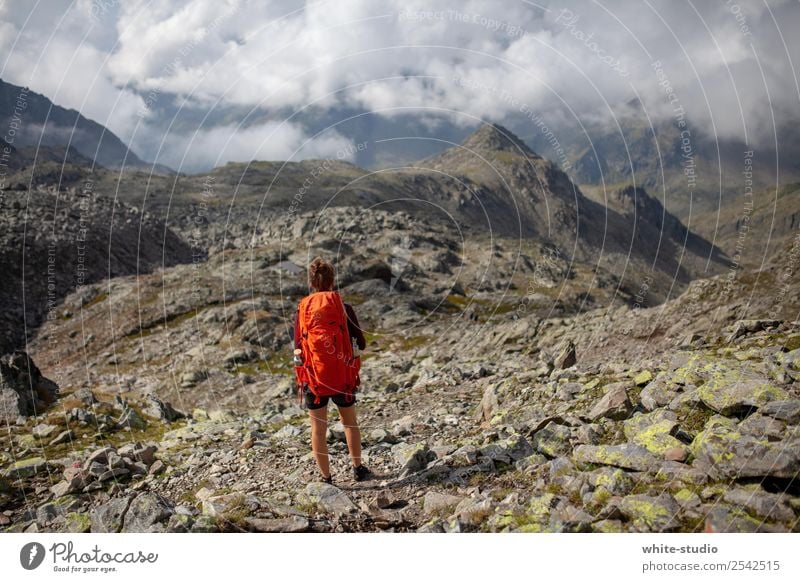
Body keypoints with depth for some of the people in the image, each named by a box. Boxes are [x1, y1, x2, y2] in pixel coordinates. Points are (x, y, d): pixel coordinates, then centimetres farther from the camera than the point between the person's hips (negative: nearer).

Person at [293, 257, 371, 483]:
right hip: (342, 377, 0)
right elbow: (361, 343, -2)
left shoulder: (302, 310, -3)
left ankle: (326, 478, 16)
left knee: (318, 428, 10)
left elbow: (297, 349, -2)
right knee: (350, 422, 20)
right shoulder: (342, 306, -6)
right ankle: (358, 468, 30)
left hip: (313, 378, 0)